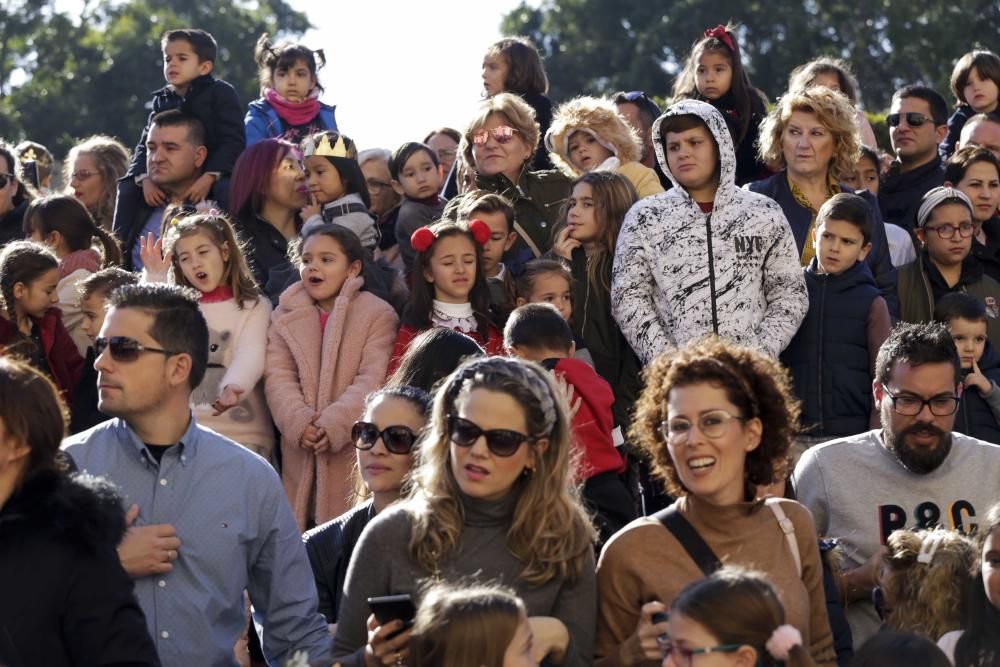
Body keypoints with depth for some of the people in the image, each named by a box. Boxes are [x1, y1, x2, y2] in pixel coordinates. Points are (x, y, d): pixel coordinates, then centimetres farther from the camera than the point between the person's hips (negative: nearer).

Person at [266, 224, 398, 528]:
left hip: (354, 453, -3)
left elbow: (372, 380, -9)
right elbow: (278, 376, 3)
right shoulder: (286, 315, 13)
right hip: (300, 455, 3)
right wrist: (298, 421, -15)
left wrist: (334, 424, -21)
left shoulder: (378, 315, 1)